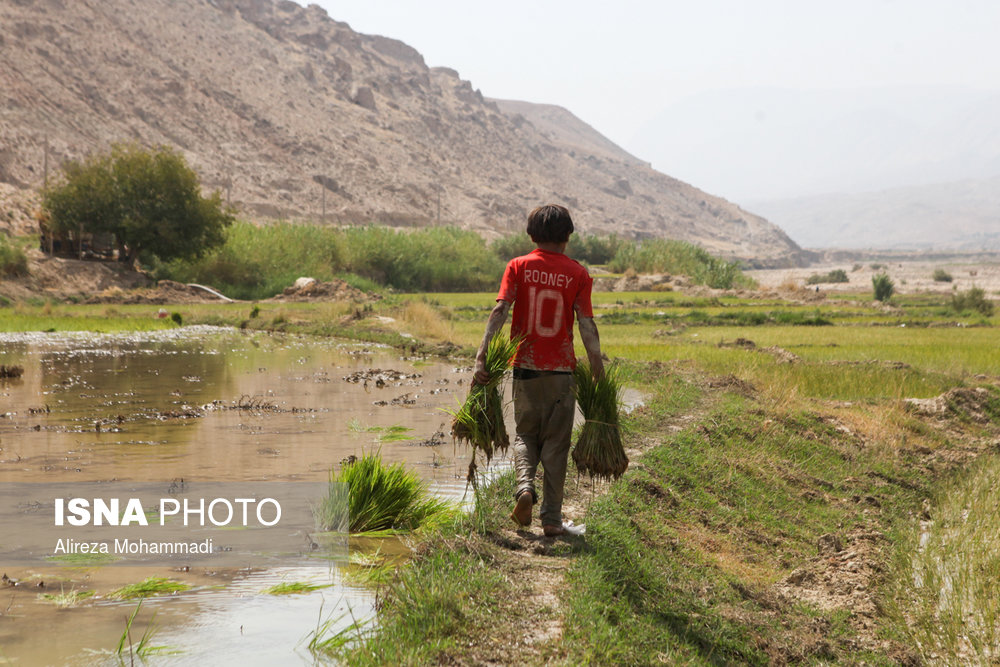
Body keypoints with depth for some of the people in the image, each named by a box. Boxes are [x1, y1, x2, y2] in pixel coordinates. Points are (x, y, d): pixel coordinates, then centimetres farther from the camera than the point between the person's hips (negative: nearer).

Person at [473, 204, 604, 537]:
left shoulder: (519, 266, 0)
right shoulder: (577, 273, -2)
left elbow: (500, 311, -10)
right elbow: (586, 324, -7)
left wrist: (482, 355, -14)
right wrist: (597, 368, -4)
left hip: (526, 366, 1)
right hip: (562, 370, -1)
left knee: (525, 434, 18)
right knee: (556, 442, 8)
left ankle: (525, 484, -9)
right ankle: (551, 517, 7)